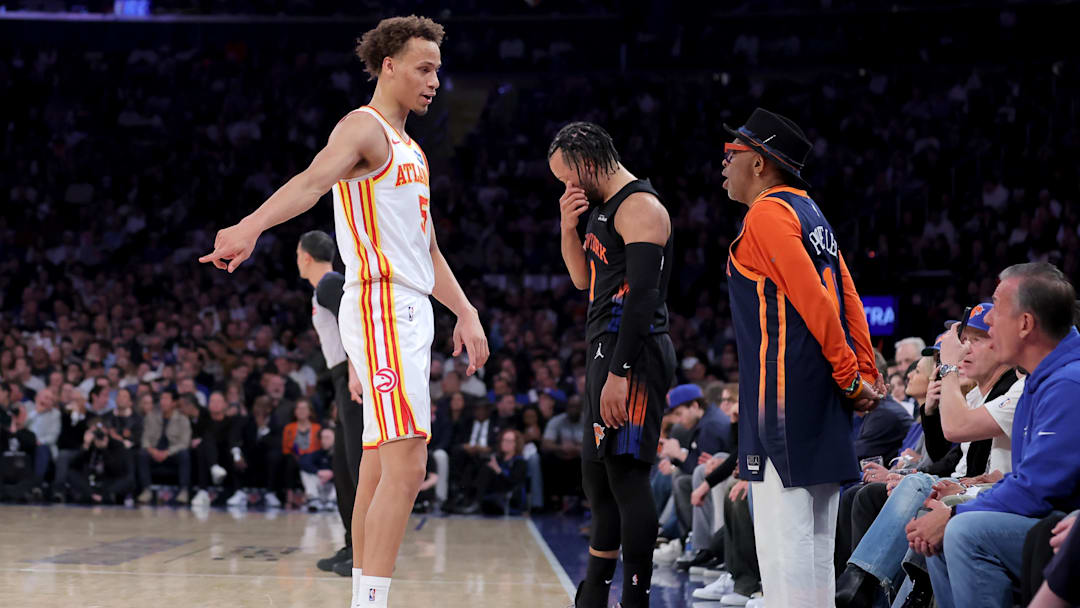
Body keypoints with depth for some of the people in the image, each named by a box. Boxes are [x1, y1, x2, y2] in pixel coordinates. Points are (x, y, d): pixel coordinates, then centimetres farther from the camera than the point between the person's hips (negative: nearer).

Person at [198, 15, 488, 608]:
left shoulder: (410, 151, 22)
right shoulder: (363, 127, -7)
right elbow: (311, 181, -29)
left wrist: (465, 312, 23)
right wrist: (252, 225, -46)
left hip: (411, 312, 10)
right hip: (381, 308, -10)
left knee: (379, 468, 11)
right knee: (406, 469, -17)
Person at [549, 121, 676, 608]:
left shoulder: (640, 207, -13)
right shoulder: (605, 207, 19)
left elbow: (643, 294, -21)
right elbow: (584, 280, 25)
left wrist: (619, 373, -25)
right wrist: (569, 229, 7)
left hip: (633, 355, -11)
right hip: (607, 353, 11)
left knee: (626, 474, -12)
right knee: (598, 476, 15)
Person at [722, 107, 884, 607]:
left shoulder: (768, 214, -8)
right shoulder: (812, 215, 20)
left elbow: (813, 302, -16)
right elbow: (848, 300, 15)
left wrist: (850, 376, -11)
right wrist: (868, 376, 10)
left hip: (784, 396, -10)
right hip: (823, 397, 10)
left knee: (782, 532, -10)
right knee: (814, 538, 11)